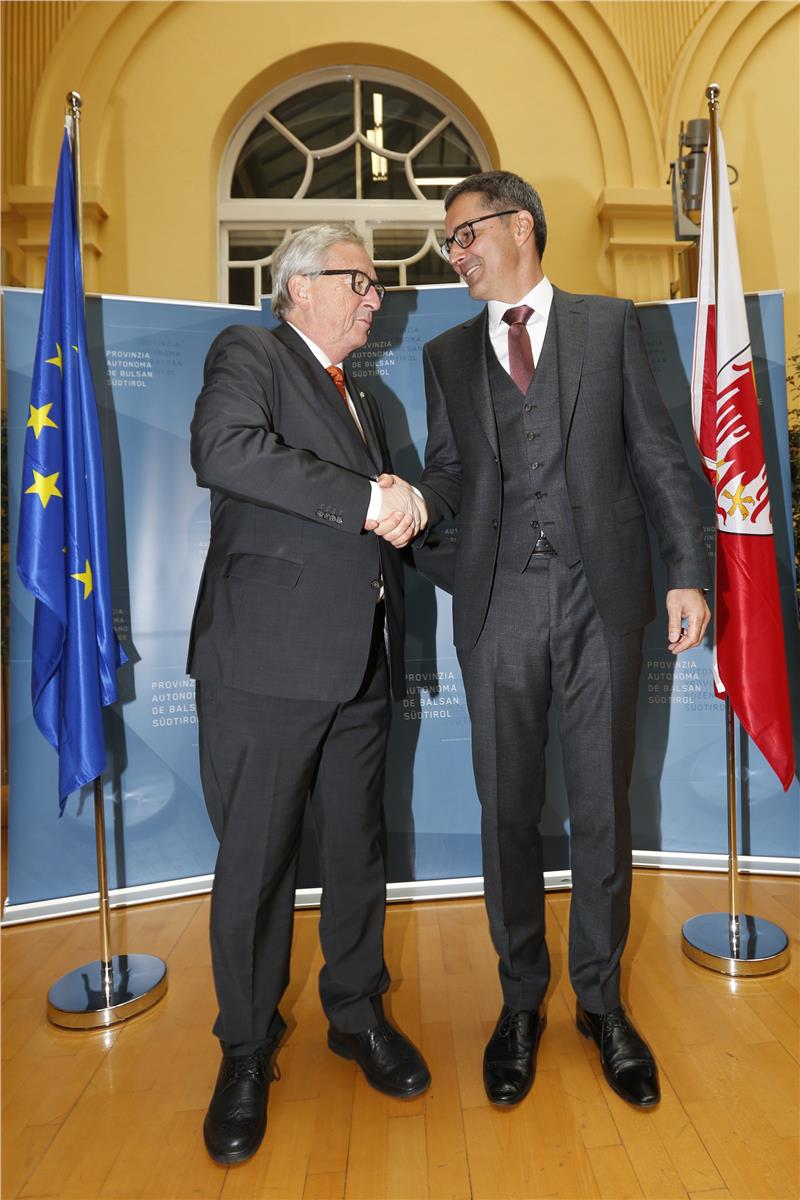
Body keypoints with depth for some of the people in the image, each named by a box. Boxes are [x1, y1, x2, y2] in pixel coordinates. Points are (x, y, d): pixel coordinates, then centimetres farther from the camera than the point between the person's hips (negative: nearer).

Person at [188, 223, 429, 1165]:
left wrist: (400, 510, 3)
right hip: (267, 662, -7)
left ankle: (358, 1014, 37)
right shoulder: (248, 353, 1)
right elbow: (224, 451, -21)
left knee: (358, 849, 16)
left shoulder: (364, 399, 24)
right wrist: (364, 500, -19)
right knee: (255, 863, 4)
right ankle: (247, 1051, 26)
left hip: (359, 663, 7)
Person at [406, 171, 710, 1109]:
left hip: (600, 597, -1)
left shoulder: (608, 323, 9)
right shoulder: (447, 354, 15)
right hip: (498, 606, 2)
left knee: (601, 809, 8)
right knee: (507, 811, 8)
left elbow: (656, 453, 5)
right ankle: (521, 1000, 29)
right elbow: (448, 468, 10)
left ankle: (600, 1001, 29)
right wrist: (415, 504, -13)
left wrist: (686, 572, -3)